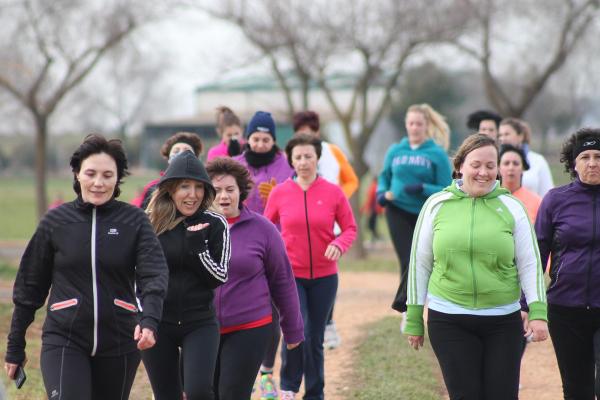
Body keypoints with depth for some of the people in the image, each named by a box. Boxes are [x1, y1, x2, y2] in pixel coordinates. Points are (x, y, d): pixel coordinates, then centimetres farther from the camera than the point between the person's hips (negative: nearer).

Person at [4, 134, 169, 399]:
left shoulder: (134, 221, 0)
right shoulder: (55, 221, 2)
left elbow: (155, 275, -12)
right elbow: (30, 285, 8)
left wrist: (149, 320, -31)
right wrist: (15, 346, 11)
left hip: (119, 343, 1)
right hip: (64, 341, -1)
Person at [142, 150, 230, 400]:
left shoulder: (214, 225, -3)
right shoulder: (150, 224, -2)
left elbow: (219, 277, -4)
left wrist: (197, 245, -18)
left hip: (200, 323, -1)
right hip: (157, 323, 1)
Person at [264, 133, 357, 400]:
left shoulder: (333, 193, -3)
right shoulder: (279, 193, -2)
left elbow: (350, 228, 2)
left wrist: (339, 244, -18)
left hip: (324, 277, 1)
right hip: (290, 275, -1)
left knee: (315, 339, 8)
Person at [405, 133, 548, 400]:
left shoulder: (511, 207, 3)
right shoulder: (437, 205, 2)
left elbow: (530, 264, 3)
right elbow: (420, 263, 7)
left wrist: (538, 312, -10)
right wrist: (413, 318, 7)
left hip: (503, 321, 1)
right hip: (448, 320, 0)